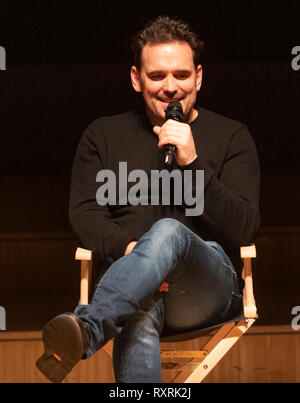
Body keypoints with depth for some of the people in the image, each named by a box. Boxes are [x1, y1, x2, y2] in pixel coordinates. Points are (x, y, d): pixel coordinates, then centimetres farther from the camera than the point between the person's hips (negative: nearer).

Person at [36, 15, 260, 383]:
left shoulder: (231, 137, 14)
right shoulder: (104, 135, 20)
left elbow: (244, 229, 2)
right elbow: (83, 215, 9)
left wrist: (192, 163, -11)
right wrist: (128, 248, -15)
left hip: (210, 284, -1)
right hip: (127, 289, 1)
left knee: (168, 232, -38)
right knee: (137, 322, -40)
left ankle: (85, 332, -60)